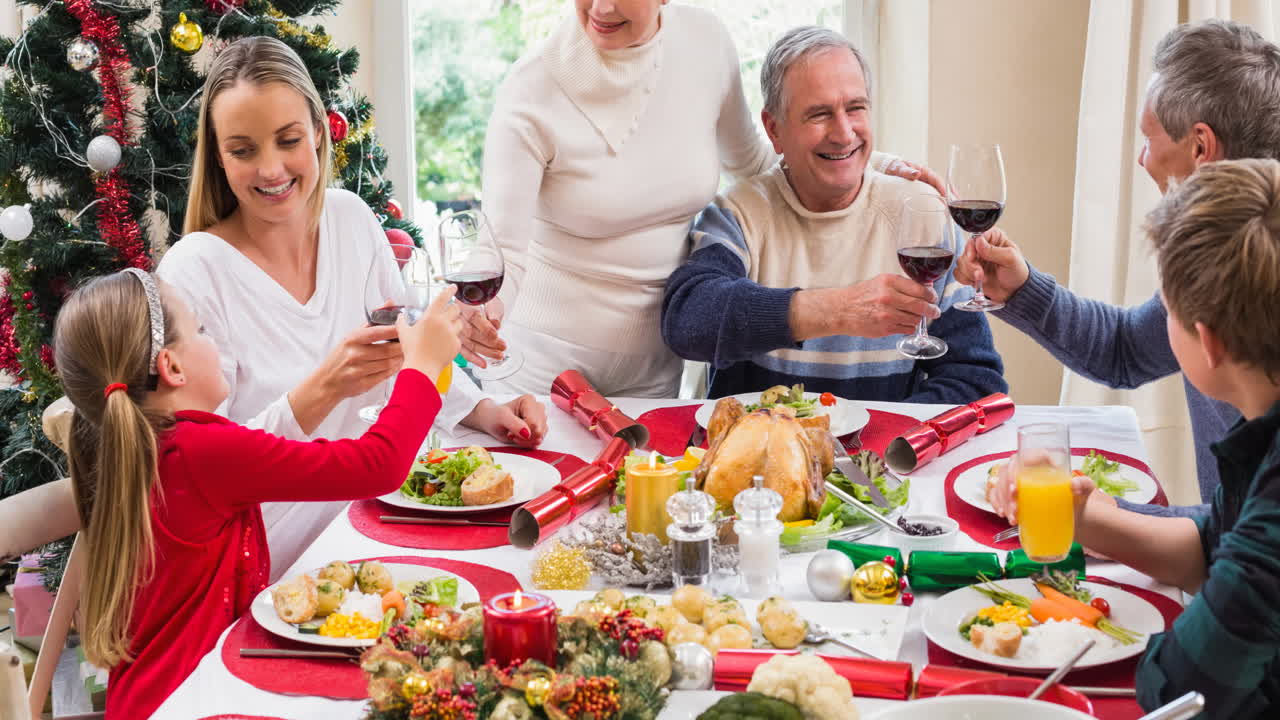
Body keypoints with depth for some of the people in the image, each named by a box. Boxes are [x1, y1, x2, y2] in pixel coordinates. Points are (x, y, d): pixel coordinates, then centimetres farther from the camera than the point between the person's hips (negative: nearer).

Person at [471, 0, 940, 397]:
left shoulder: (705, 42, -7)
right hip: (544, 358, -3)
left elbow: (747, 162, 12)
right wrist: (483, 310, -42)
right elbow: (505, 253, -19)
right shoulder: (530, 95, -20)